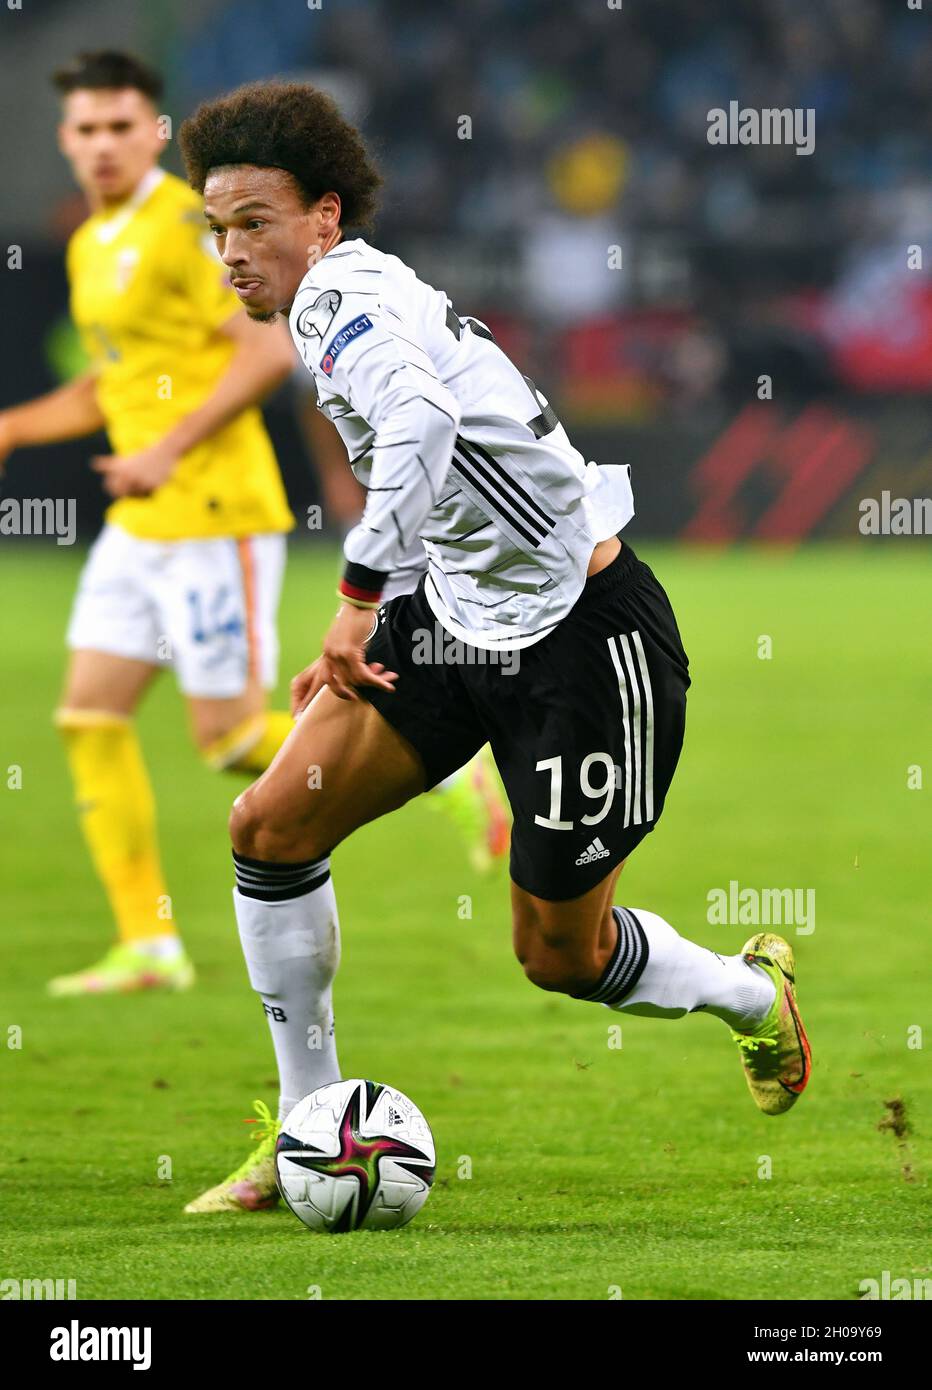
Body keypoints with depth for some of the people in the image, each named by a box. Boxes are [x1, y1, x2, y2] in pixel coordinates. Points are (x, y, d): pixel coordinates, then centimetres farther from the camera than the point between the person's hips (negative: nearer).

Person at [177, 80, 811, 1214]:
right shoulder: (361, 301, 10)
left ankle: (750, 992, 34)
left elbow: (422, 422, -41)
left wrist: (360, 596, -39)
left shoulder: (339, 297, -19)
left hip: (583, 638, -9)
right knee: (271, 824, -5)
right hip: (460, 617, 9)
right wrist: (358, 650, 23)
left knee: (558, 953, 3)